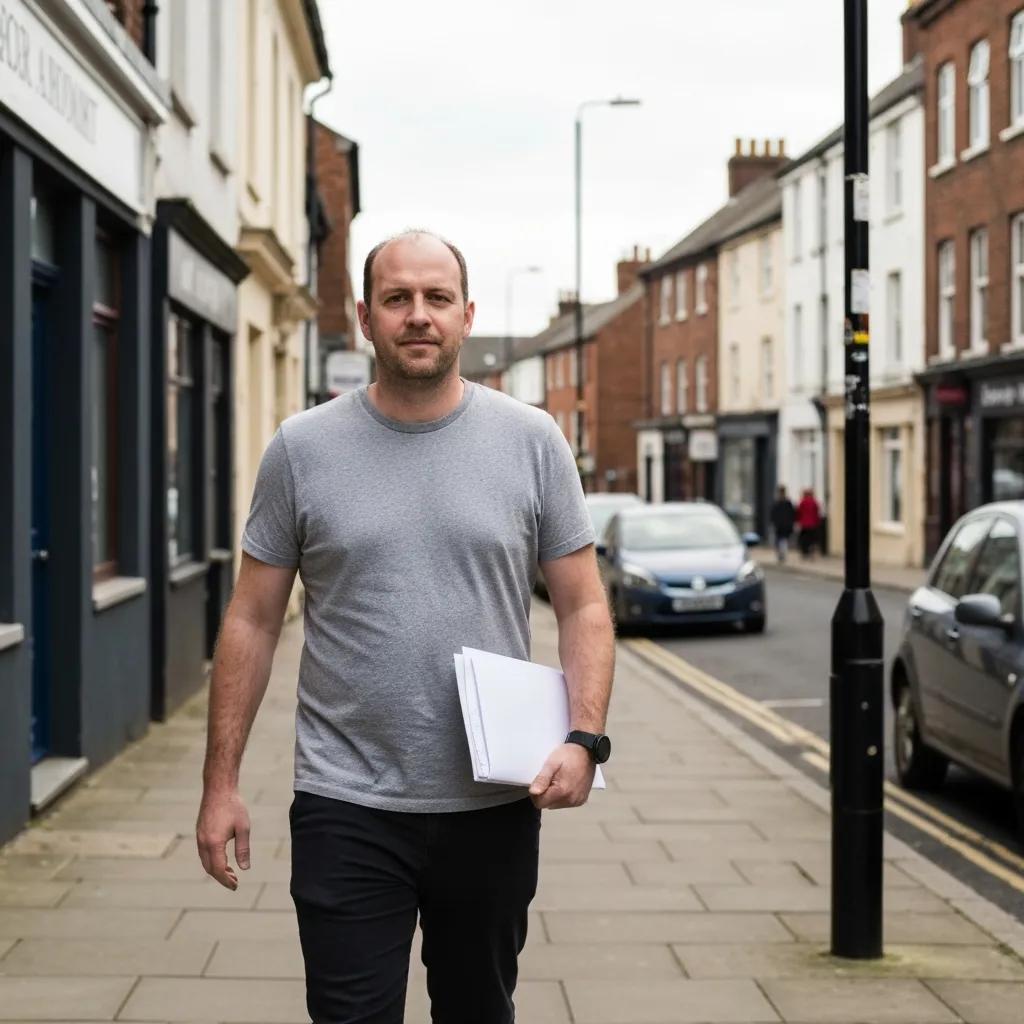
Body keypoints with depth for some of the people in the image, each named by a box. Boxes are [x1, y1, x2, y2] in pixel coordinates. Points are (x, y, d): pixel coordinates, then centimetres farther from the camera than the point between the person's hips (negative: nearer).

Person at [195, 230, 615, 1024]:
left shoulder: (531, 442, 1)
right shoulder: (303, 449, 0)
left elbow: (583, 608, 2)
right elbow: (254, 621, 3)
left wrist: (585, 737, -13)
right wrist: (222, 781, -1)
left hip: (494, 804, 1)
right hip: (346, 808, -1)